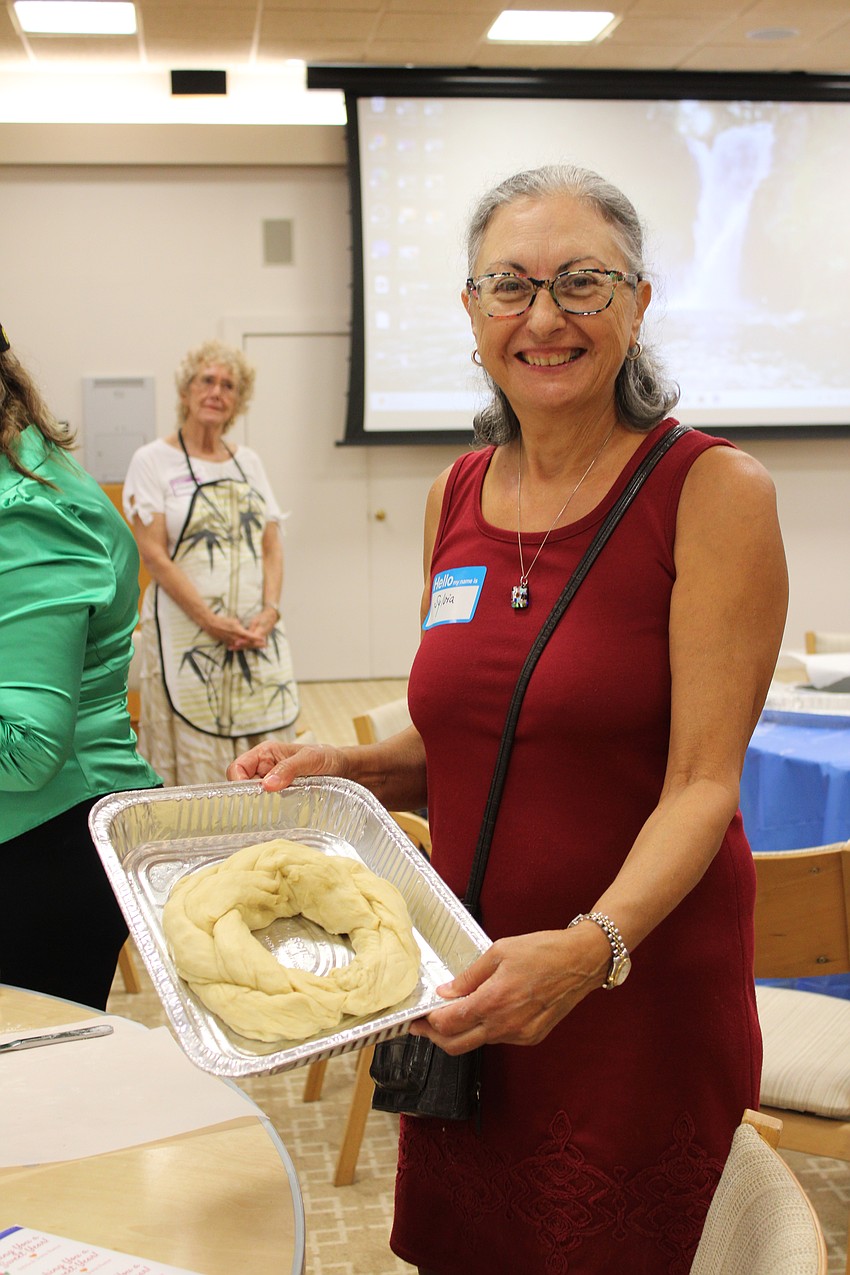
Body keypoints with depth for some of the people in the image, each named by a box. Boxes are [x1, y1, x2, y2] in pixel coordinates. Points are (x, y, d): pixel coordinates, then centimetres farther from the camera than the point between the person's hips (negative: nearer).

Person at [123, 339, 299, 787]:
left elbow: (272, 545, 12)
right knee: (196, 759, -4)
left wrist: (269, 611, -5)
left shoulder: (248, 462, 16)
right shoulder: (153, 460, 1)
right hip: (188, 639, -4)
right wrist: (212, 622, -14)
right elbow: (153, 554, -7)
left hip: (258, 637, 5)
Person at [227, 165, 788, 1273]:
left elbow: (702, 783, -17)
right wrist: (343, 767, -3)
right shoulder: (458, 495, 4)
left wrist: (593, 947, -32)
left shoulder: (711, 489, -12)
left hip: (642, 1000, -5)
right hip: (467, 991, 5)